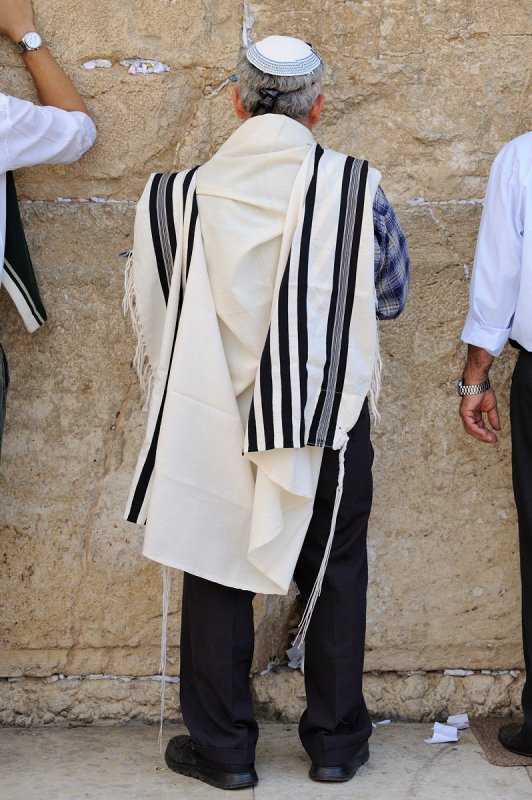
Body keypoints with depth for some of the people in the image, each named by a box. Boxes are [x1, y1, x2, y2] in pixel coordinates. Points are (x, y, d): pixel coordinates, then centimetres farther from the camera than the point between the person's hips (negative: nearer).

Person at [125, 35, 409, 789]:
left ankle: (222, 748, 21)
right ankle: (336, 741, 25)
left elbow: (149, 302, 2)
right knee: (335, 572, 16)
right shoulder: (355, 189, -11)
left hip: (215, 418, 0)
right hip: (331, 417, 0)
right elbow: (391, 294, 1)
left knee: (217, 574, 13)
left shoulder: (180, 195, -9)